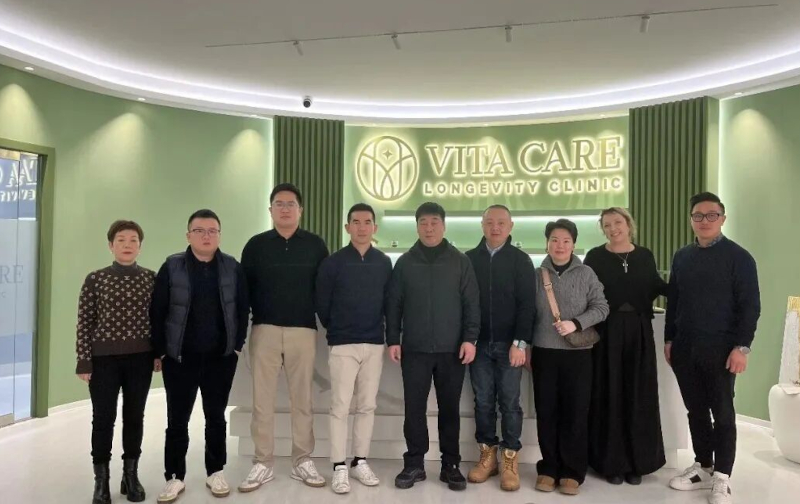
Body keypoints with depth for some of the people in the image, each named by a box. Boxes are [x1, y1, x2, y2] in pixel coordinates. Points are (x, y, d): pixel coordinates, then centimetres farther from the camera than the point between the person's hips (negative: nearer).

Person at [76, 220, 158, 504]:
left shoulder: (151, 279, 2)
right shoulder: (95, 279, -2)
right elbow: (85, 323, -2)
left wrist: (159, 354, 3)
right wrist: (84, 362, -5)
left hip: (140, 358, 1)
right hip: (104, 358, -1)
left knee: (134, 417, 9)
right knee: (103, 418, 4)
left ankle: (131, 475, 24)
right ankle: (101, 481, 18)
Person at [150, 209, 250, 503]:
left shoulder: (233, 268, 0)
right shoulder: (171, 267, -4)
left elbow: (243, 309, 4)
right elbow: (157, 311, -2)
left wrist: (237, 345, 1)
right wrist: (160, 350, -3)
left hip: (221, 357, 1)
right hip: (179, 357, -1)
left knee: (216, 417, 12)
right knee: (177, 420, 7)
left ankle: (215, 473, 27)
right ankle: (175, 477, 22)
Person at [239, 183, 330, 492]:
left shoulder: (315, 245, 5)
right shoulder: (256, 245, 6)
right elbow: (245, 289, 6)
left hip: (303, 330, 0)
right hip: (264, 330, 1)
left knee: (302, 398, 7)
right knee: (262, 399, 4)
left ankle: (302, 462, 18)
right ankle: (262, 464, 15)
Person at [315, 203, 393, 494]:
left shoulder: (384, 263, 4)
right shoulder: (332, 263, -4)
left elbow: (389, 302, 10)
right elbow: (321, 304, 2)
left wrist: (383, 331, 8)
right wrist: (335, 331, 8)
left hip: (374, 344, 3)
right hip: (342, 345, -3)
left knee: (367, 405, 10)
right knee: (340, 406, 0)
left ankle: (360, 462, 22)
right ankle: (339, 467, 10)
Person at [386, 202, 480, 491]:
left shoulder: (460, 262, 3)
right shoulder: (405, 263, 5)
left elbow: (472, 303, 1)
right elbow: (394, 305, 6)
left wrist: (470, 338, -7)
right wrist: (393, 340, 1)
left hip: (451, 350, 0)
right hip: (414, 350, 1)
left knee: (449, 408, 9)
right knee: (414, 408, 5)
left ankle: (450, 464, 21)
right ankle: (414, 464, 18)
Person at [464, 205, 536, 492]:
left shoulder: (521, 260, 0)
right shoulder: (469, 259, 6)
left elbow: (527, 304, -5)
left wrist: (520, 342, -13)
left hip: (509, 344, -2)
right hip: (479, 343, 2)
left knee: (509, 402, 4)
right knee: (483, 401, 8)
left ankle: (510, 459, 14)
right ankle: (488, 455, 20)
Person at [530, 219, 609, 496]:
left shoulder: (586, 274, 1)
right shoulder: (537, 274, 4)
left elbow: (601, 308, -2)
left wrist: (576, 323, -17)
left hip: (577, 353, -1)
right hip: (544, 352, 1)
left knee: (575, 412, 3)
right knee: (546, 412, 6)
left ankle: (572, 472, 16)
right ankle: (549, 468, 19)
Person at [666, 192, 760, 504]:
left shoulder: (738, 257, -4)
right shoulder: (682, 257, 10)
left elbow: (750, 306, -8)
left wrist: (742, 347, -14)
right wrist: (669, 340, 11)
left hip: (720, 348, -4)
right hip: (685, 348, 5)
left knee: (722, 412, 5)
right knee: (696, 410, 12)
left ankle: (722, 478, 16)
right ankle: (703, 467, 26)